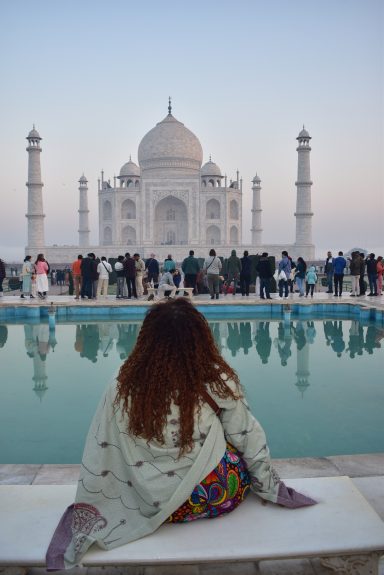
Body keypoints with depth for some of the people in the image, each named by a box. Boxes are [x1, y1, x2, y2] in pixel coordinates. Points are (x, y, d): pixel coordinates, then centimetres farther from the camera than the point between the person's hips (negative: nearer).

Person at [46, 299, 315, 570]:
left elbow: (100, 458, -6)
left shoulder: (123, 389, -14)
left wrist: (84, 514, 7)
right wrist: (272, 488, 10)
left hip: (157, 504, 2)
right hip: (222, 497, -1)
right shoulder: (218, 380, -17)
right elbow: (248, 439, -6)